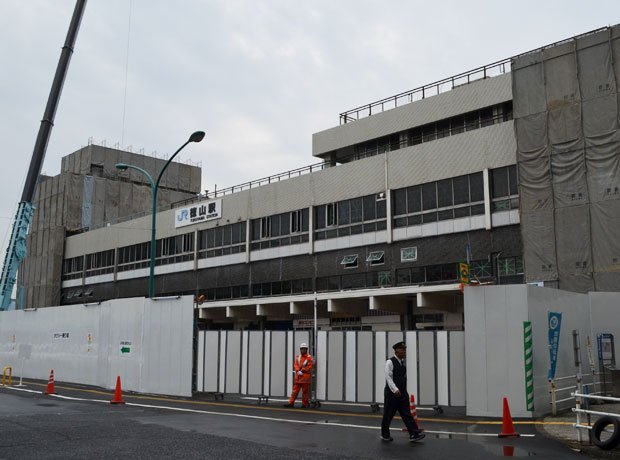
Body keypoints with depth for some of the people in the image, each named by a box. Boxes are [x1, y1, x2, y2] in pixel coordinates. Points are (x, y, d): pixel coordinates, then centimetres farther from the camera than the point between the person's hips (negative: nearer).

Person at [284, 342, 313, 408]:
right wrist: (298, 371, -13)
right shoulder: (297, 357, 13)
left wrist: (302, 371, -15)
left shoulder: (309, 358, -2)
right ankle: (291, 403, 3)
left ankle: (304, 404, 9)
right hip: (298, 377, 4)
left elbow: (309, 367, -10)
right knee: (295, 390, 3)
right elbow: (295, 365, 4)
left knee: (305, 391, 1)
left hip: (305, 377, -4)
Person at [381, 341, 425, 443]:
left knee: (407, 414, 1)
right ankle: (385, 435, 18)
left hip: (402, 393, 7)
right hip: (392, 393, -7)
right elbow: (388, 377, -18)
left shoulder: (403, 362, 12)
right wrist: (395, 390, -28)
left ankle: (414, 434, -3)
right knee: (388, 415, 4)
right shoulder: (390, 362, -11)